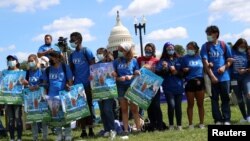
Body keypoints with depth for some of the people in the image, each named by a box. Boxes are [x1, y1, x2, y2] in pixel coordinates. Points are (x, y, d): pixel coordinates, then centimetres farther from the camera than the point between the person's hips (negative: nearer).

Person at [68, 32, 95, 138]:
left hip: (87, 84, -5)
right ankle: (83, 130, 11)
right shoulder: (72, 55, 12)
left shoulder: (86, 51, -3)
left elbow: (93, 66, -6)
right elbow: (71, 69, 15)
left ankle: (91, 130, 6)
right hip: (77, 84, 5)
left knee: (89, 105, 0)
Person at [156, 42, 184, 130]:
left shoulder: (178, 60, 13)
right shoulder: (162, 61, 6)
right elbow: (158, 72, -6)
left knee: (178, 106, 1)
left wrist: (177, 72, -7)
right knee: (171, 105, -14)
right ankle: (171, 125, 0)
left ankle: (179, 125, 11)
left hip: (178, 86, 2)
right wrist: (164, 69, -23)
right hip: (168, 87, -2)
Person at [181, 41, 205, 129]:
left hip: (200, 82, 1)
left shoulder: (200, 57, 7)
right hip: (190, 83, -1)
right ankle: (190, 124, 10)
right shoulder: (185, 58, 4)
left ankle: (201, 123, 14)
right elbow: (182, 71, 7)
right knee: (190, 104, 4)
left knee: (200, 104, 6)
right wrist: (184, 70, -14)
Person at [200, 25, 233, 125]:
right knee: (214, 99, 3)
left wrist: (224, 67, -11)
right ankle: (218, 120, 9)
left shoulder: (224, 45, 4)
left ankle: (226, 120, 11)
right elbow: (205, 63, -8)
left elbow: (230, 60, 9)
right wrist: (212, 76, -14)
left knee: (225, 99, 5)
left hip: (224, 77, 1)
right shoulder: (205, 46, -1)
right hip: (212, 77, -1)